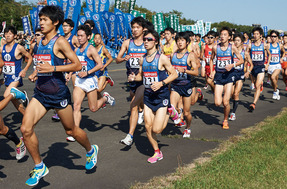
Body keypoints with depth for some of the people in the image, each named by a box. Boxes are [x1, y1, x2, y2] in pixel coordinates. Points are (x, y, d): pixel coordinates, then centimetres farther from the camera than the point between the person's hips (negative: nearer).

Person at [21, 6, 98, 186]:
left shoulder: (60, 41, -12)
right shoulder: (41, 41, 10)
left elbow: (77, 65, -17)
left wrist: (52, 68, -24)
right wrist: (36, 73, 9)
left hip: (58, 92, -6)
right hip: (41, 92, 6)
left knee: (71, 129, 10)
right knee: (26, 129, -7)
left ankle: (91, 150, 40)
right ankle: (39, 167, 9)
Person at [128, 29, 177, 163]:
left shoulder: (162, 58, -11)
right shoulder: (142, 59, 5)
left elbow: (174, 74, -7)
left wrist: (161, 83, -20)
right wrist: (134, 78, -5)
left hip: (161, 95, -5)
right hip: (148, 95, 5)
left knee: (156, 130, -8)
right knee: (148, 127, 3)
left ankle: (167, 115, 25)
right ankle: (157, 152, 22)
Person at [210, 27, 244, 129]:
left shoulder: (232, 47, -3)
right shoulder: (215, 48, 1)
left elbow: (241, 60, 2)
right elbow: (211, 59, 17)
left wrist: (232, 65, -15)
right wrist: (211, 71, 4)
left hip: (229, 75, -1)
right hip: (218, 75, 1)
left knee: (226, 102, -7)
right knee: (217, 103, -8)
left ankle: (225, 120, 18)